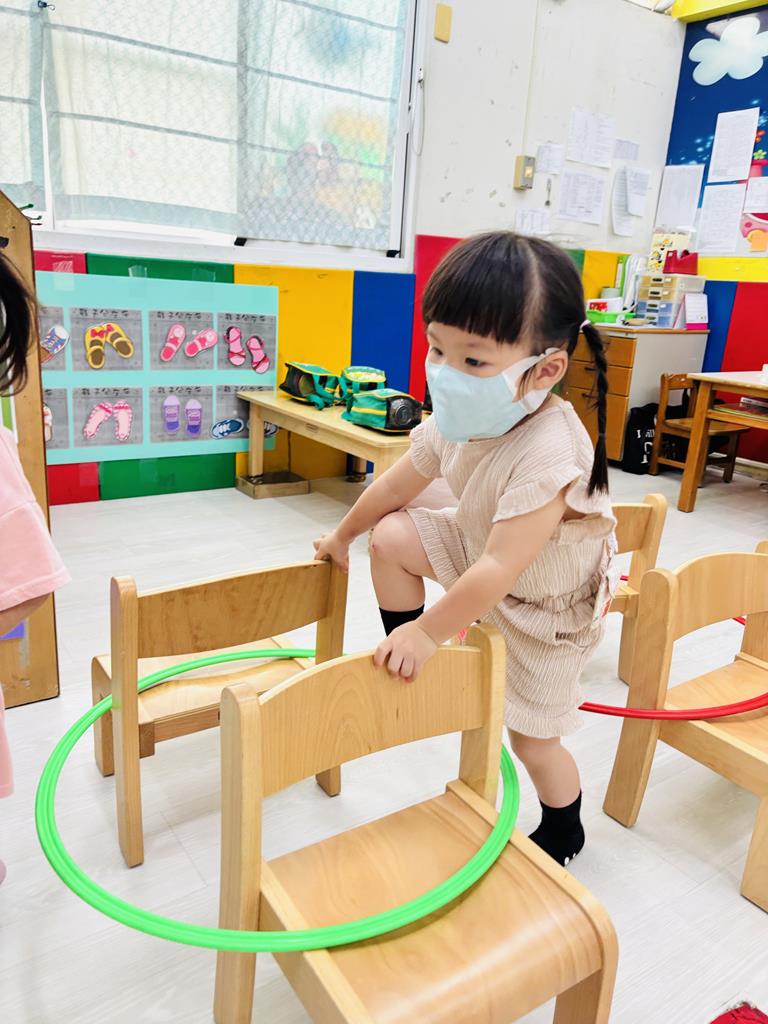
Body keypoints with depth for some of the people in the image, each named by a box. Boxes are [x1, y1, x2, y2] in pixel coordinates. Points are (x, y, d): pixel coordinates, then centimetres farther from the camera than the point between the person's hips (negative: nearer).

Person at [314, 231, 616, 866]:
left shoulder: (547, 456, -41)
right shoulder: (457, 420, -18)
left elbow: (499, 571, -38)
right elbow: (399, 484, -1)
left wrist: (428, 632, -26)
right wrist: (342, 535, 13)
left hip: (549, 605, -6)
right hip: (481, 550, 6)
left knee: (532, 736, 7)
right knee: (392, 537, -9)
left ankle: (563, 835, 39)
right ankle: (403, 665, 12)